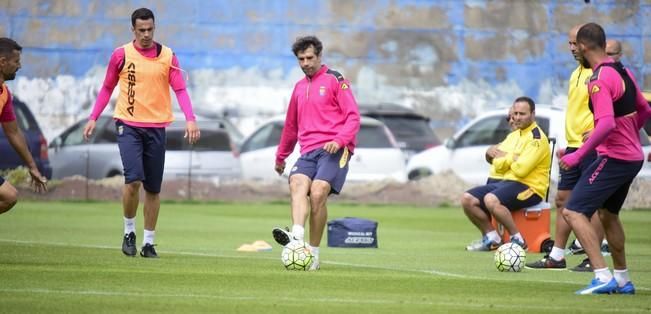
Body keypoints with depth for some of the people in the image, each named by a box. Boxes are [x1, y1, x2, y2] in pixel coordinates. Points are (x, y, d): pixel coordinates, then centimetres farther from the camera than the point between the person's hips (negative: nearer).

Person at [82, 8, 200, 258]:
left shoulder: (167, 56, 2)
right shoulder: (121, 55, 1)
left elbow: (180, 90, -3)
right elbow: (107, 88, 11)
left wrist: (190, 119, -17)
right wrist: (93, 118, 4)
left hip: (156, 128, 2)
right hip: (128, 125, -2)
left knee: (153, 189, 6)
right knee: (133, 179, -18)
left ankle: (149, 242, 17)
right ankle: (129, 232, 2)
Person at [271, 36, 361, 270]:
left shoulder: (335, 80, 4)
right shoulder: (299, 88, 23)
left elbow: (353, 117, -1)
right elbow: (291, 125, 34)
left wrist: (339, 140, -16)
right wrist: (281, 156, 38)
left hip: (334, 150, -5)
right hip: (308, 151, 5)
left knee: (318, 193, -21)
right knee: (297, 185, -25)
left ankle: (314, 255, -14)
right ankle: (297, 237, -46)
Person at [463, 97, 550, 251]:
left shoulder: (537, 138, -11)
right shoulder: (513, 135, 17)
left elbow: (521, 169, -20)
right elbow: (498, 164, 9)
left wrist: (507, 157, 0)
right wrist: (512, 158, -10)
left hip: (529, 187, -9)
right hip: (508, 182, 9)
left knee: (491, 199, -34)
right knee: (467, 199, -5)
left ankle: (518, 240, -21)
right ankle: (492, 238, 6)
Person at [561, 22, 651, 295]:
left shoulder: (599, 80, -19)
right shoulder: (623, 71, 9)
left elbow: (607, 124, -30)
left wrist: (578, 155, -24)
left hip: (613, 158, -10)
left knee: (573, 212, -11)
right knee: (608, 214, 26)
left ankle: (603, 277, -19)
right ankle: (622, 280, 31)